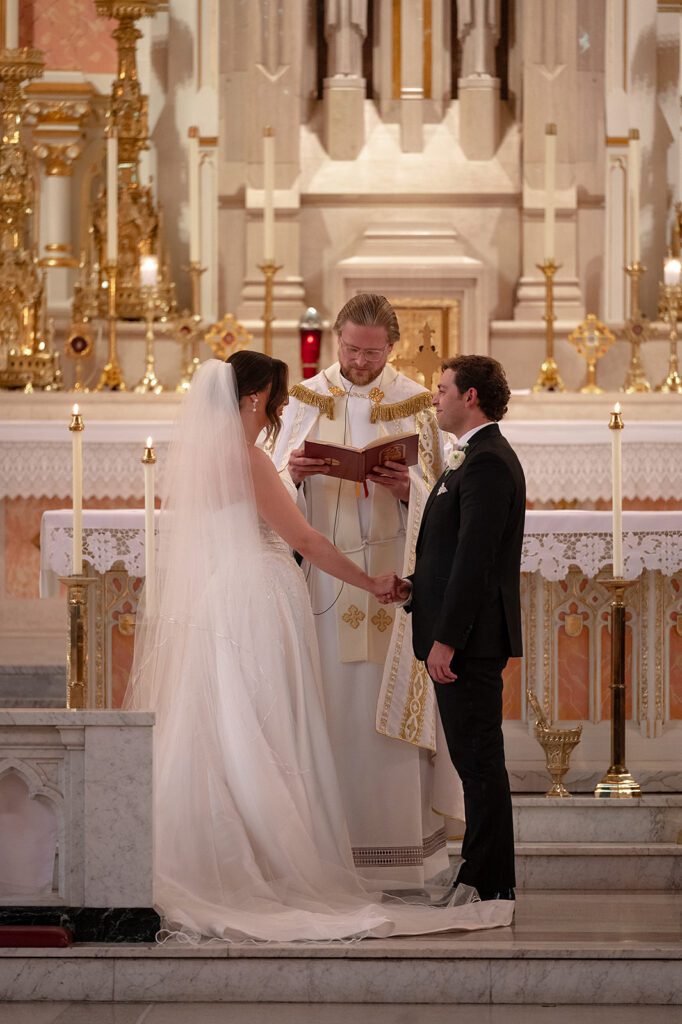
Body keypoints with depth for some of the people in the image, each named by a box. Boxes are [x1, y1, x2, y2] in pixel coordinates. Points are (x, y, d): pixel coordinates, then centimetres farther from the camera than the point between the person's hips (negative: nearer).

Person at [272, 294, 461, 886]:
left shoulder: (415, 404, 4)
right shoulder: (307, 399, 7)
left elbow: (438, 495, 4)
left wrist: (409, 490, -17)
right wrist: (292, 472, -16)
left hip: (391, 574, -1)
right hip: (324, 571, 1)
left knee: (389, 701, -4)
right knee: (326, 702, -2)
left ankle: (400, 840, -1)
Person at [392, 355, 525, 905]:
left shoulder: (486, 462, -16)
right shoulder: (480, 457, 17)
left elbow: (475, 557, -22)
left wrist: (446, 640, -22)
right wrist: (417, 587, 8)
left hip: (471, 636, -11)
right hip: (467, 637, 11)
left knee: (480, 760, -6)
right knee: (475, 760, 13)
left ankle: (489, 884, -3)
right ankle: (483, 875, 18)